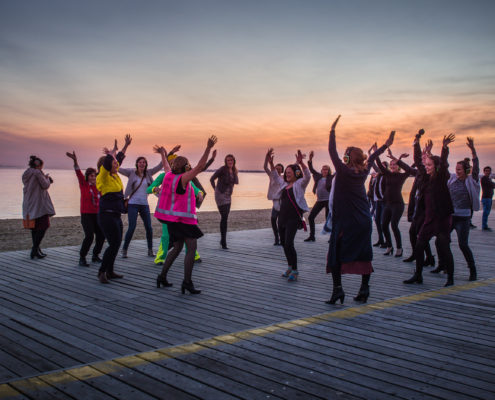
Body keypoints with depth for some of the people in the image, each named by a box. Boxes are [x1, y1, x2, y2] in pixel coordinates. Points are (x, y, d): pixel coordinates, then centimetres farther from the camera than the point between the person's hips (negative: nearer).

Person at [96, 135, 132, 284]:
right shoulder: (104, 177, -11)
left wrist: (126, 146, 27)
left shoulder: (115, 175, 11)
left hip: (116, 216, 9)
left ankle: (109, 272, 23)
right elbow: (107, 162, -30)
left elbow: (119, 159, 25)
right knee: (114, 244, -10)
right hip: (107, 216, -9)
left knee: (116, 244, 13)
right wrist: (113, 151, -16)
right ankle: (102, 271, 1)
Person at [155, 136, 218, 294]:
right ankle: (187, 282, -14)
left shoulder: (169, 175, 6)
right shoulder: (183, 178, -16)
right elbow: (199, 167, -25)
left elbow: (166, 166, 29)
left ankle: (162, 277, 23)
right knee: (191, 248, -9)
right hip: (183, 219, -9)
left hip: (172, 219, 9)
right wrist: (208, 148, -29)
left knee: (177, 248, 20)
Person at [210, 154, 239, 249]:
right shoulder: (222, 169, -13)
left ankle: (223, 240, 22)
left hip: (228, 196, 7)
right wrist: (216, 189, 0)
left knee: (225, 218, 11)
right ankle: (223, 242, -11)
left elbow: (236, 182, 8)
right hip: (221, 195, -7)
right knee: (224, 217, -13)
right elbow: (212, 179, -9)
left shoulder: (234, 170, 8)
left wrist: (235, 174, -5)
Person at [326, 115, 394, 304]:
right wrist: (386, 145, 33)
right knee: (364, 255, 12)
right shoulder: (363, 172, 2)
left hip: (344, 223, -5)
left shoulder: (343, 171, -13)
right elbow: (372, 158, 20)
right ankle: (364, 289, 15)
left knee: (335, 255, 3)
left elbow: (332, 151, -9)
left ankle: (337, 288, -4)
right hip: (363, 222, 6)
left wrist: (332, 130, -3)